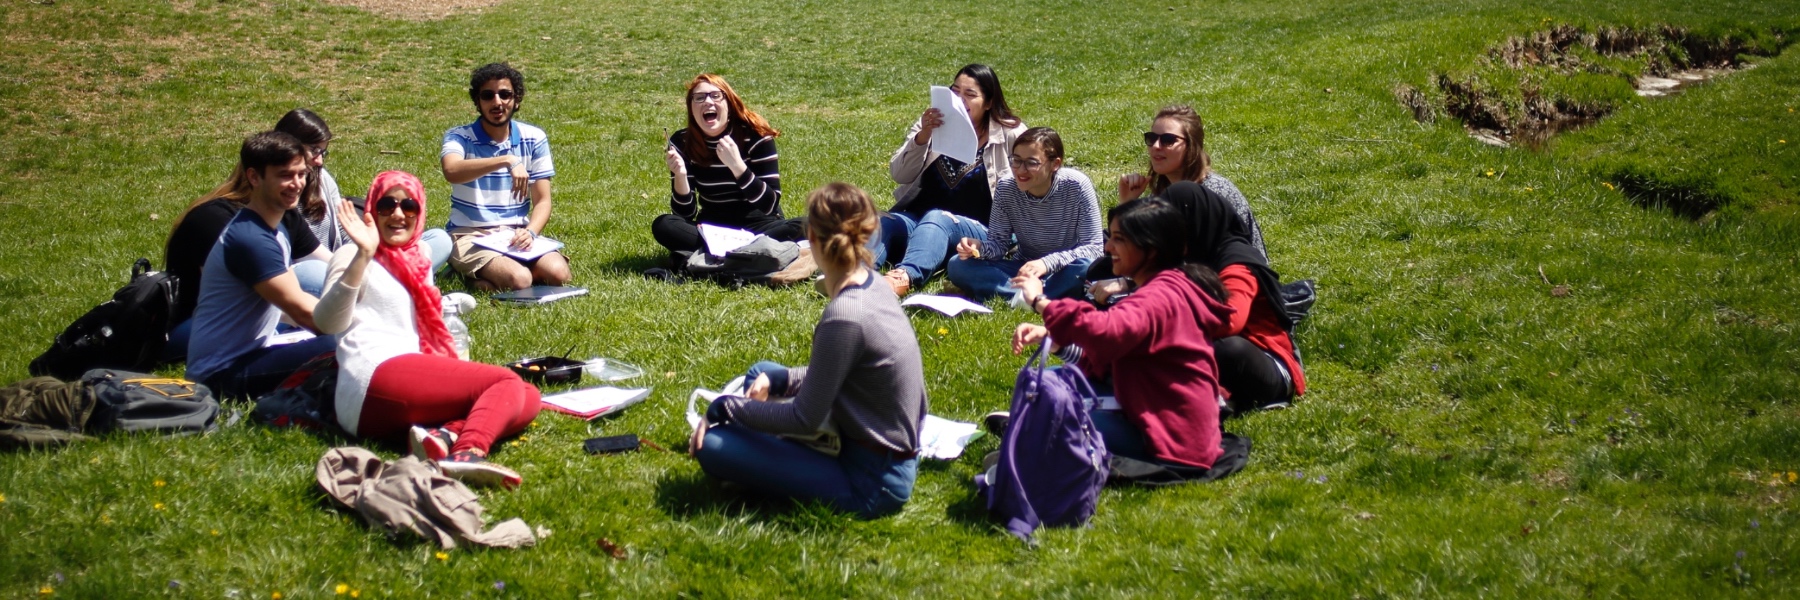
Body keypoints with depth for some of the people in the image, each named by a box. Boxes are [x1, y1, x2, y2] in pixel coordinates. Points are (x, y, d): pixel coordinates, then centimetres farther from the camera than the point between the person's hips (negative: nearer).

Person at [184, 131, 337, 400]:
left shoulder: (277, 227, 12)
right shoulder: (250, 239, -19)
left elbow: (294, 298, 16)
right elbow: (302, 311, -20)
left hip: (251, 351, 10)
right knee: (338, 348, -28)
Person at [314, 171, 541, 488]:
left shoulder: (416, 260, 27)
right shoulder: (355, 256, 4)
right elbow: (327, 323, -14)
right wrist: (362, 256, -24)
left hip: (412, 384, 8)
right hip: (375, 379, -7)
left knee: (527, 398, -4)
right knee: (506, 383, -16)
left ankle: (444, 434, -29)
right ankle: (467, 454, -44)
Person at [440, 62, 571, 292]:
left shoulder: (534, 139, 5)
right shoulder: (460, 137, -5)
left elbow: (542, 202, 4)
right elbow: (451, 172, -30)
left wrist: (530, 232, -17)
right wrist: (506, 160, -40)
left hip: (517, 234, 4)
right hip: (470, 236, -4)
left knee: (558, 273, -25)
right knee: (519, 279, -32)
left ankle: (486, 281, -1)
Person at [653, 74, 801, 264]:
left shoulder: (756, 136, -12)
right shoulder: (682, 142, -6)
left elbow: (769, 205, -19)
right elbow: (685, 214, -8)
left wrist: (737, 166, -31)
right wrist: (680, 176, -26)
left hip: (758, 226, -2)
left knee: (800, 229, -32)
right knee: (663, 226, -25)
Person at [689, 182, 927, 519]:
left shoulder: (846, 316, -28)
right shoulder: (871, 283, -1)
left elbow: (805, 419, -20)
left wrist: (725, 409, -10)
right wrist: (777, 380, 1)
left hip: (871, 485, -9)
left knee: (712, 444, -16)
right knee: (761, 374, 22)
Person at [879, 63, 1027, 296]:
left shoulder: (1010, 135, 7)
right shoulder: (932, 124, 15)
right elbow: (898, 175, 5)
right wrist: (922, 137, -11)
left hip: (979, 230, -4)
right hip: (915, 218, 4)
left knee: (936, 219, -37)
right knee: (885, 223, -30)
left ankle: (904, 277, -67)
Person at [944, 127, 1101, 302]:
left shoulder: (1076, 186, -19)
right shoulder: (1006, 188, -10)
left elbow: (1092, 248, -20)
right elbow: (998, 242, -5)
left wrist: (1048, 262, -36)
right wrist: (979, 247, -30)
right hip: (1024, 268, 4)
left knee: (1085, 268, -39)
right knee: (958, 266, -20)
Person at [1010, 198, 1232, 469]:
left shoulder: (1161, 296, -18)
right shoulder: (1164, 289, 16)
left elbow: (1107, 332, -39)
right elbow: (1103, 362, 11)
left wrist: (1042, 302, -28)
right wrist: (1050, 338, -3)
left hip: (1173, 440, -11)